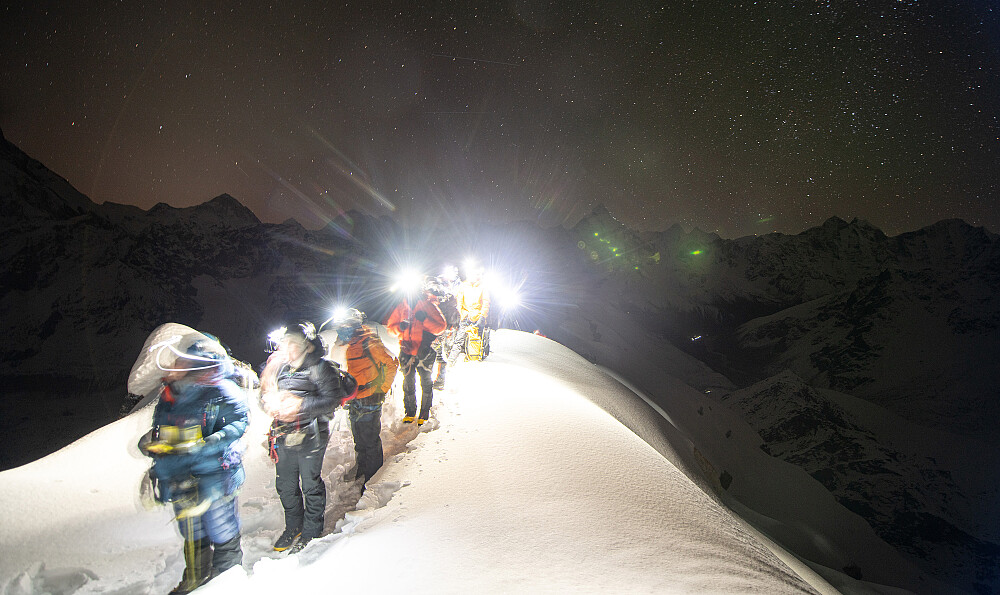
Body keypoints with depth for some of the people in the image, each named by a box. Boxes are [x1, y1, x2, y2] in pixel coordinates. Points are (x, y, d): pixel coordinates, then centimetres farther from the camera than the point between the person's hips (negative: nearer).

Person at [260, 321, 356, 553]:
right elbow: (265, 396, 17)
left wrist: (301, 404, -24)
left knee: (311, 485, 6)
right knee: (285, 485, 16)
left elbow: (332, 401, -14)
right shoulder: (279, 367, 10)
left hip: (310, 436, -6)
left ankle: (311, 531, 26)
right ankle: (293, 526, 38)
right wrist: (272, 404, -7)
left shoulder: (320, 368, -10)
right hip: (284, 437, 6)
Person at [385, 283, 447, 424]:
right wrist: (400, 327, -8)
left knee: (426, 381, 0)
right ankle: (409, 412, 22)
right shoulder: (402, 307, 9)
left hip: (425, 350, -3)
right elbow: (390, 326, 15)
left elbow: (441, 326, -6)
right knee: (408, 380, 7)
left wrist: (424, 320, -21)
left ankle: (425, 413, 13)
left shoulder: (428, 305, -1)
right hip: (407, 349, 3)